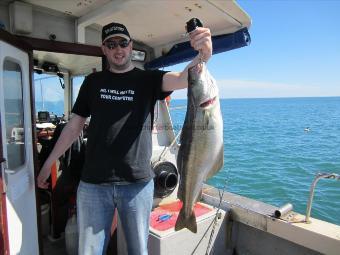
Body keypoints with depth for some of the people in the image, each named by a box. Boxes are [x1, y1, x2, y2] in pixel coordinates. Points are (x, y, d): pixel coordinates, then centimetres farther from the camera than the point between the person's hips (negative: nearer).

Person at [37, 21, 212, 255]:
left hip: (138, 183, -1)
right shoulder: (93, 82, 8)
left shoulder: (148, 79, 2)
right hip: (93, 183, 2)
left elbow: (183, 78, -17)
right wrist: (48, 163, 11)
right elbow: (74, 125, 11)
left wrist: (203, 56, -37)